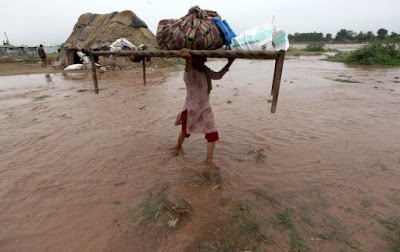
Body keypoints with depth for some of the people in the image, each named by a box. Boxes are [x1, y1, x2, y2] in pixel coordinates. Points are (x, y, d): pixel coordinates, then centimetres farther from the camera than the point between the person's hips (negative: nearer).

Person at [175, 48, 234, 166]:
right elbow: (188, 71, -50)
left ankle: (208, 160, 17)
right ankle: (178, 147, 53)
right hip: (191, 109, -5)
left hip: (206, 109, 5)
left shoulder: (205, 70, -2)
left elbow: (218, 75, 13)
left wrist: (229, 63, 2)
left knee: (213, 135, -1)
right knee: (185, 131, 19)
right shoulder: (189, 72, -25)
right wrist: (188, 59, -73)